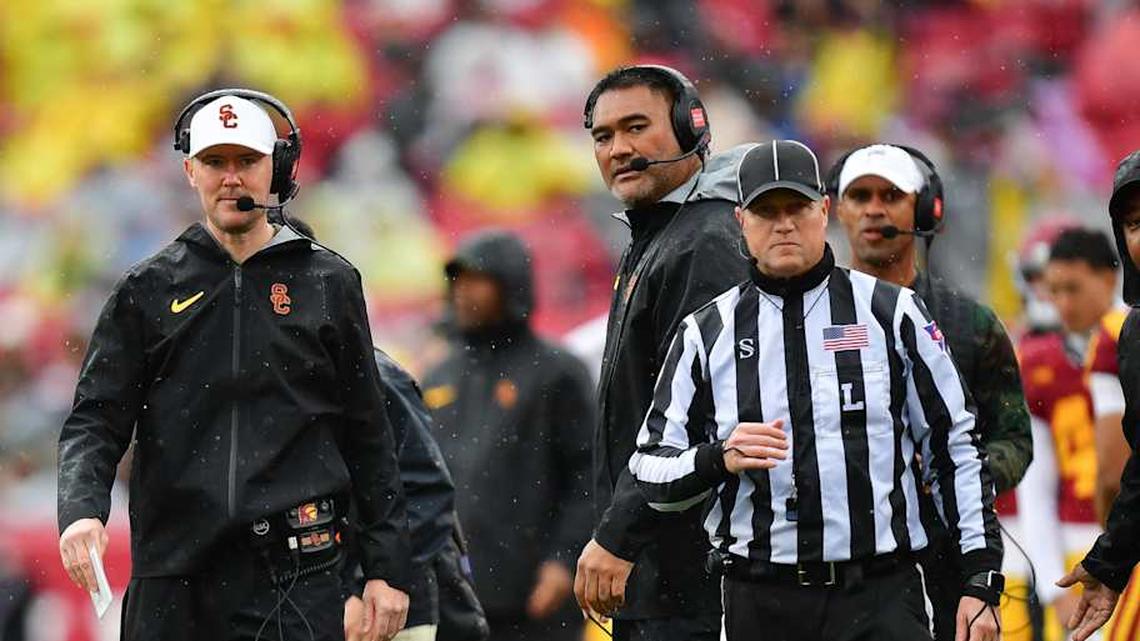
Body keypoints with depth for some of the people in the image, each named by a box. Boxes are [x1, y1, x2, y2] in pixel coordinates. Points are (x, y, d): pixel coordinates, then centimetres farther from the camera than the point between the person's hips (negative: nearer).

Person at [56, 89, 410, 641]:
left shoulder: (328, 282, 9)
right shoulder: (148, 290, 10)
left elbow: (368, 436, 10)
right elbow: (95, 420, 6)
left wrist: (387, 569, 5)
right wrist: (81, 510, -15)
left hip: (295, 575, -1)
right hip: (171, 583, 1)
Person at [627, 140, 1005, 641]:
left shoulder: (892, 313, 6)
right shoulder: (706, 333, 9)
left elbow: (956, 448, 8)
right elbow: (652, 472, 8)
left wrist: (981, 581, 2)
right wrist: (720, 459, -14)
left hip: (881, 599, -2)